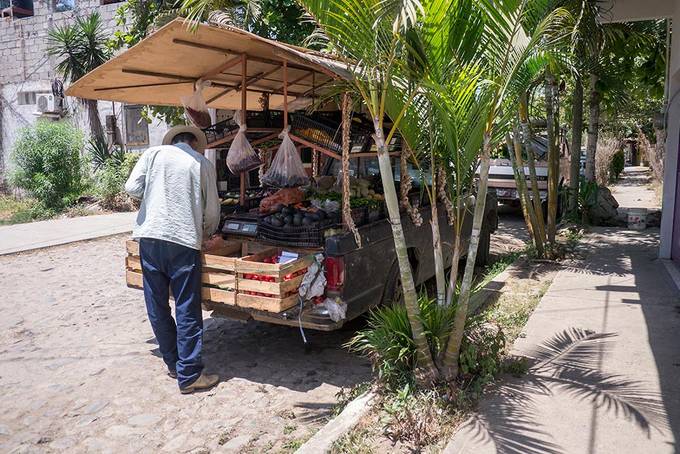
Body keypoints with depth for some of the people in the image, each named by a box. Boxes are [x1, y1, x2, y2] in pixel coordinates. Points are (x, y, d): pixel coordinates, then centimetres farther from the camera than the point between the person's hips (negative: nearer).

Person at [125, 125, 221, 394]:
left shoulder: (154, 153, 9)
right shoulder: (203, 163, 6)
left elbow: (132, 188, 0)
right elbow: (212, 211, 6)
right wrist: (206, 233, 25)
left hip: (150, 237, 3)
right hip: (184, 241, -2)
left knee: (157, 307, 15)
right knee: (187, 312, 3)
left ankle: (173, 364, 26)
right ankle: (189, 375, 8)